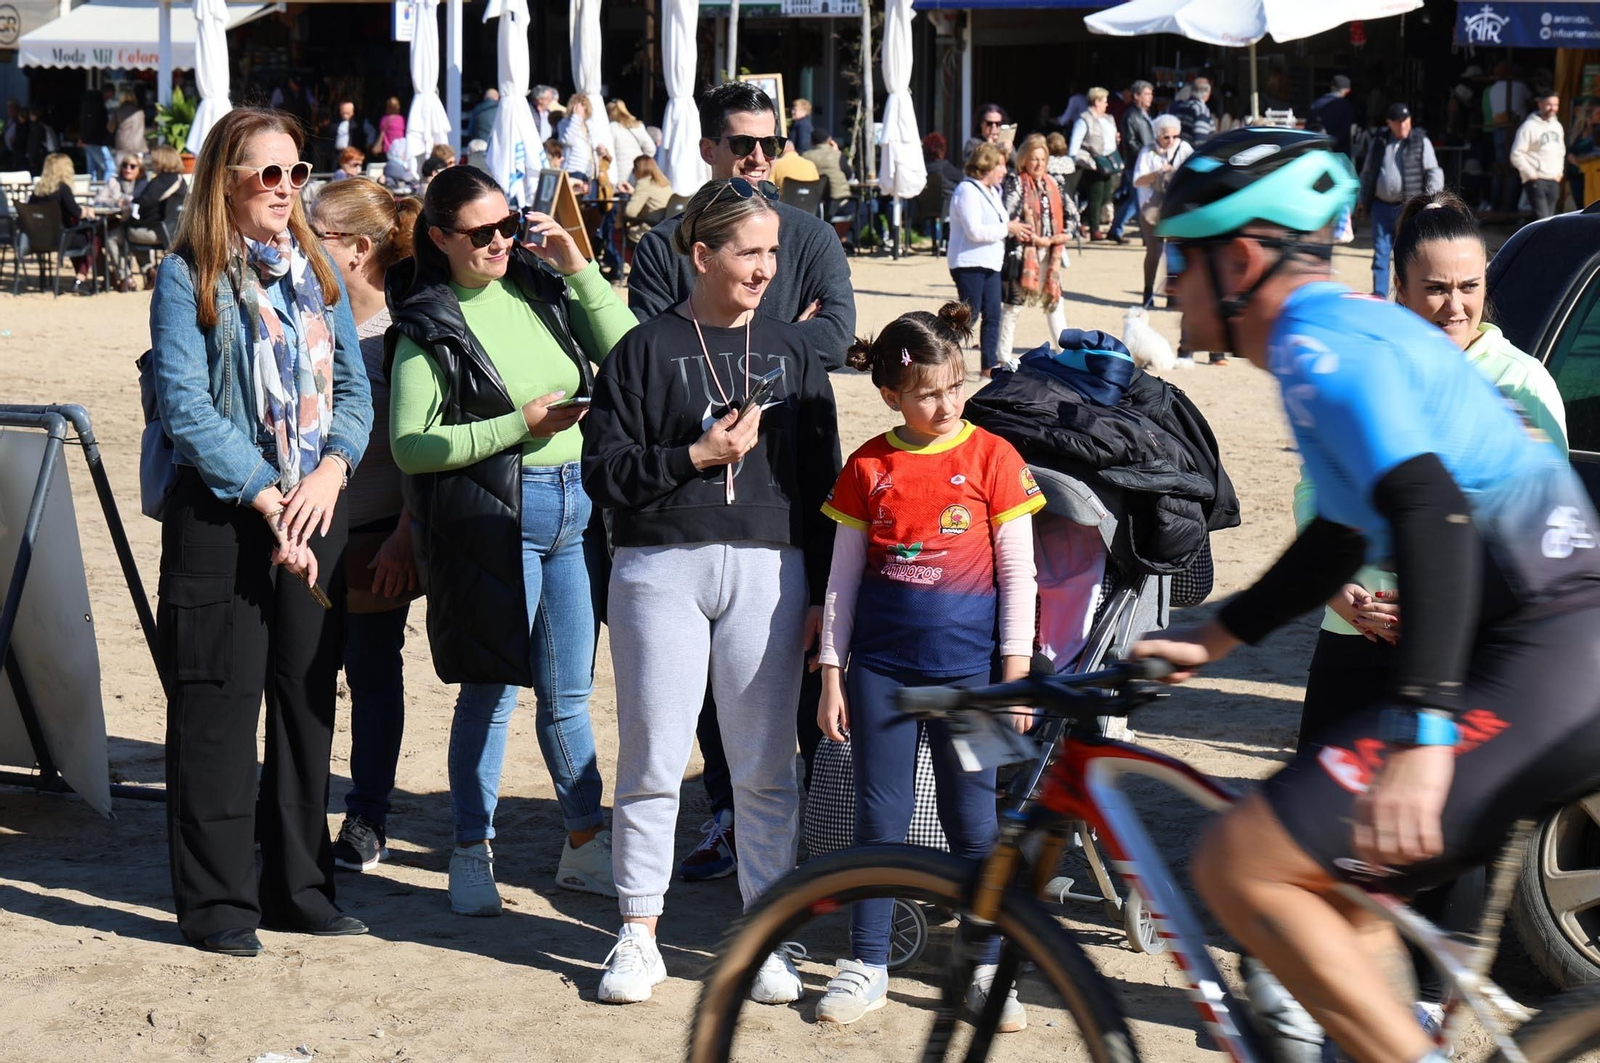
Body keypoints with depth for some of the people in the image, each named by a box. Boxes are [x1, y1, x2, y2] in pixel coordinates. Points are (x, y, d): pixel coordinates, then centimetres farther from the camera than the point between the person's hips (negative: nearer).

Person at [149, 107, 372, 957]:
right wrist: (266, 497, -16)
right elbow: (185, 407, -12)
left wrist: (329, 472, -8)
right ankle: (216, 903, 5)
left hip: (315, 510, 5)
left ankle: (299, 887, 20)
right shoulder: (188, 276, -4)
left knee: (307, 699, 9)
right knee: (218, 707, -3)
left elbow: (354, 387, 10)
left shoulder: (317, 271, 12)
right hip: (222, 514, -5)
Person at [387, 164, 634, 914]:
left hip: (573, 504, 4)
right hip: (489, 517, -4)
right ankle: (472, 854, 15)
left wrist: (579, 270, -1)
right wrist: (519, 425, -14)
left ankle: (587, 846, 23)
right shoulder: (428, 324, -3)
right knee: (491, 688, 1)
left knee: (567, 692, 11)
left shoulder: (541, 287, 9)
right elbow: (410, 447, -8)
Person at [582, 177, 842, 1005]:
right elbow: (602, 471, -2)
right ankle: (638, 935, 13)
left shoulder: (792, 349, 10)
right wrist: (695, 457, -13)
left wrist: (818, 593, 6)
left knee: (765, 766, 4)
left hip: (768, 570, 2)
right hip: (661, 570, -2)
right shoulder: (646, 349, 2)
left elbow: (821, 479, 11)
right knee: (652, 760, 2)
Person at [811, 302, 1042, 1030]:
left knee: (974, 820, 4)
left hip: (968, 667, -2)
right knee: (878, 815, 7)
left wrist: (1017, 671, -5)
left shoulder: (992, 458, -2)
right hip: (881, 666, 2)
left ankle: (991, 968, 15)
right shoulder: (867, 467, 2)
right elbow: (843, 578, 7)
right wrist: (832, 675, 4)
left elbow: (1018, 572, -1)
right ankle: (867, 966, 18)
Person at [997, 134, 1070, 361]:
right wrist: (1037, 239, -19)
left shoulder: (1052, 183, 12)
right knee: (1013, 304, -2)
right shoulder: (1015, 183, -8)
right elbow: (1009, 219, -18)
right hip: (1023, 252, -7)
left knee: (1054, 300, 12)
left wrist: (1063, 235, 1)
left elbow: (1065, 213, 21)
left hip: (1050, 254, 7)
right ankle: (1003, 357, 3)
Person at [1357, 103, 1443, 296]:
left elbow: (1434, 174, 0)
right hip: (1381, 206, 3)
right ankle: (1379, 295, 8)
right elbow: (1367, 173, 22)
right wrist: (1362, 199, 19)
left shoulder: (1421, 142, 0)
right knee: (1380, 253, 3)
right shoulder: (1379, 143, 11)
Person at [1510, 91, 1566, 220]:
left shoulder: (1557, 126, 14)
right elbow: (1516, 155, -12)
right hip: (1536, 180, -7)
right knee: (1542, 219, -17)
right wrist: (1531, 174, -13)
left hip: (1553, 181, 7)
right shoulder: (1529, 126, -9)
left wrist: (1559, 172, 14)